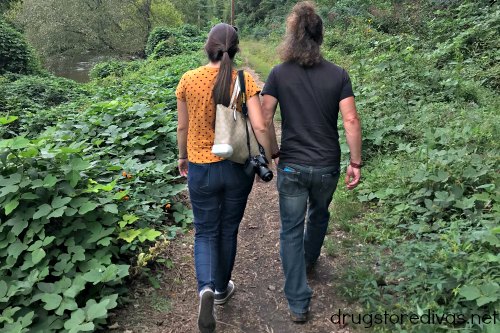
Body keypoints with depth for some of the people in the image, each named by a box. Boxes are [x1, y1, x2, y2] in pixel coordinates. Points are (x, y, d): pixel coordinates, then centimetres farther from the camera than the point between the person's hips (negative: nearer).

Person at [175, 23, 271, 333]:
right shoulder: (245, 80, -10)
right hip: (237, 167, 0)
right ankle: (222, 288, 36)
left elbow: (183, 127, 1)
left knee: (206, 232, 15)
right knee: (228, 230, 19)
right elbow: (260, 126, -17)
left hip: (201, 168, 0)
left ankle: (206, 288, -6)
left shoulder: (189, 79, -7)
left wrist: (182, 157, 17)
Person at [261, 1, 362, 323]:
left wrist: (273, 151, 6)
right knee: (319, 214, 29)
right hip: (327, 166, 2)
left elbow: (264, 118, -9)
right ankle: (310, 259, 55)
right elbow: (351, 120, -11)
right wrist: (356, 162, -3)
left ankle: (298, 303, 14)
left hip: (291, 166, -1)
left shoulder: (279, 74, -6)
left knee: (291, 230, 10)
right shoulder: (338, 74, -6)